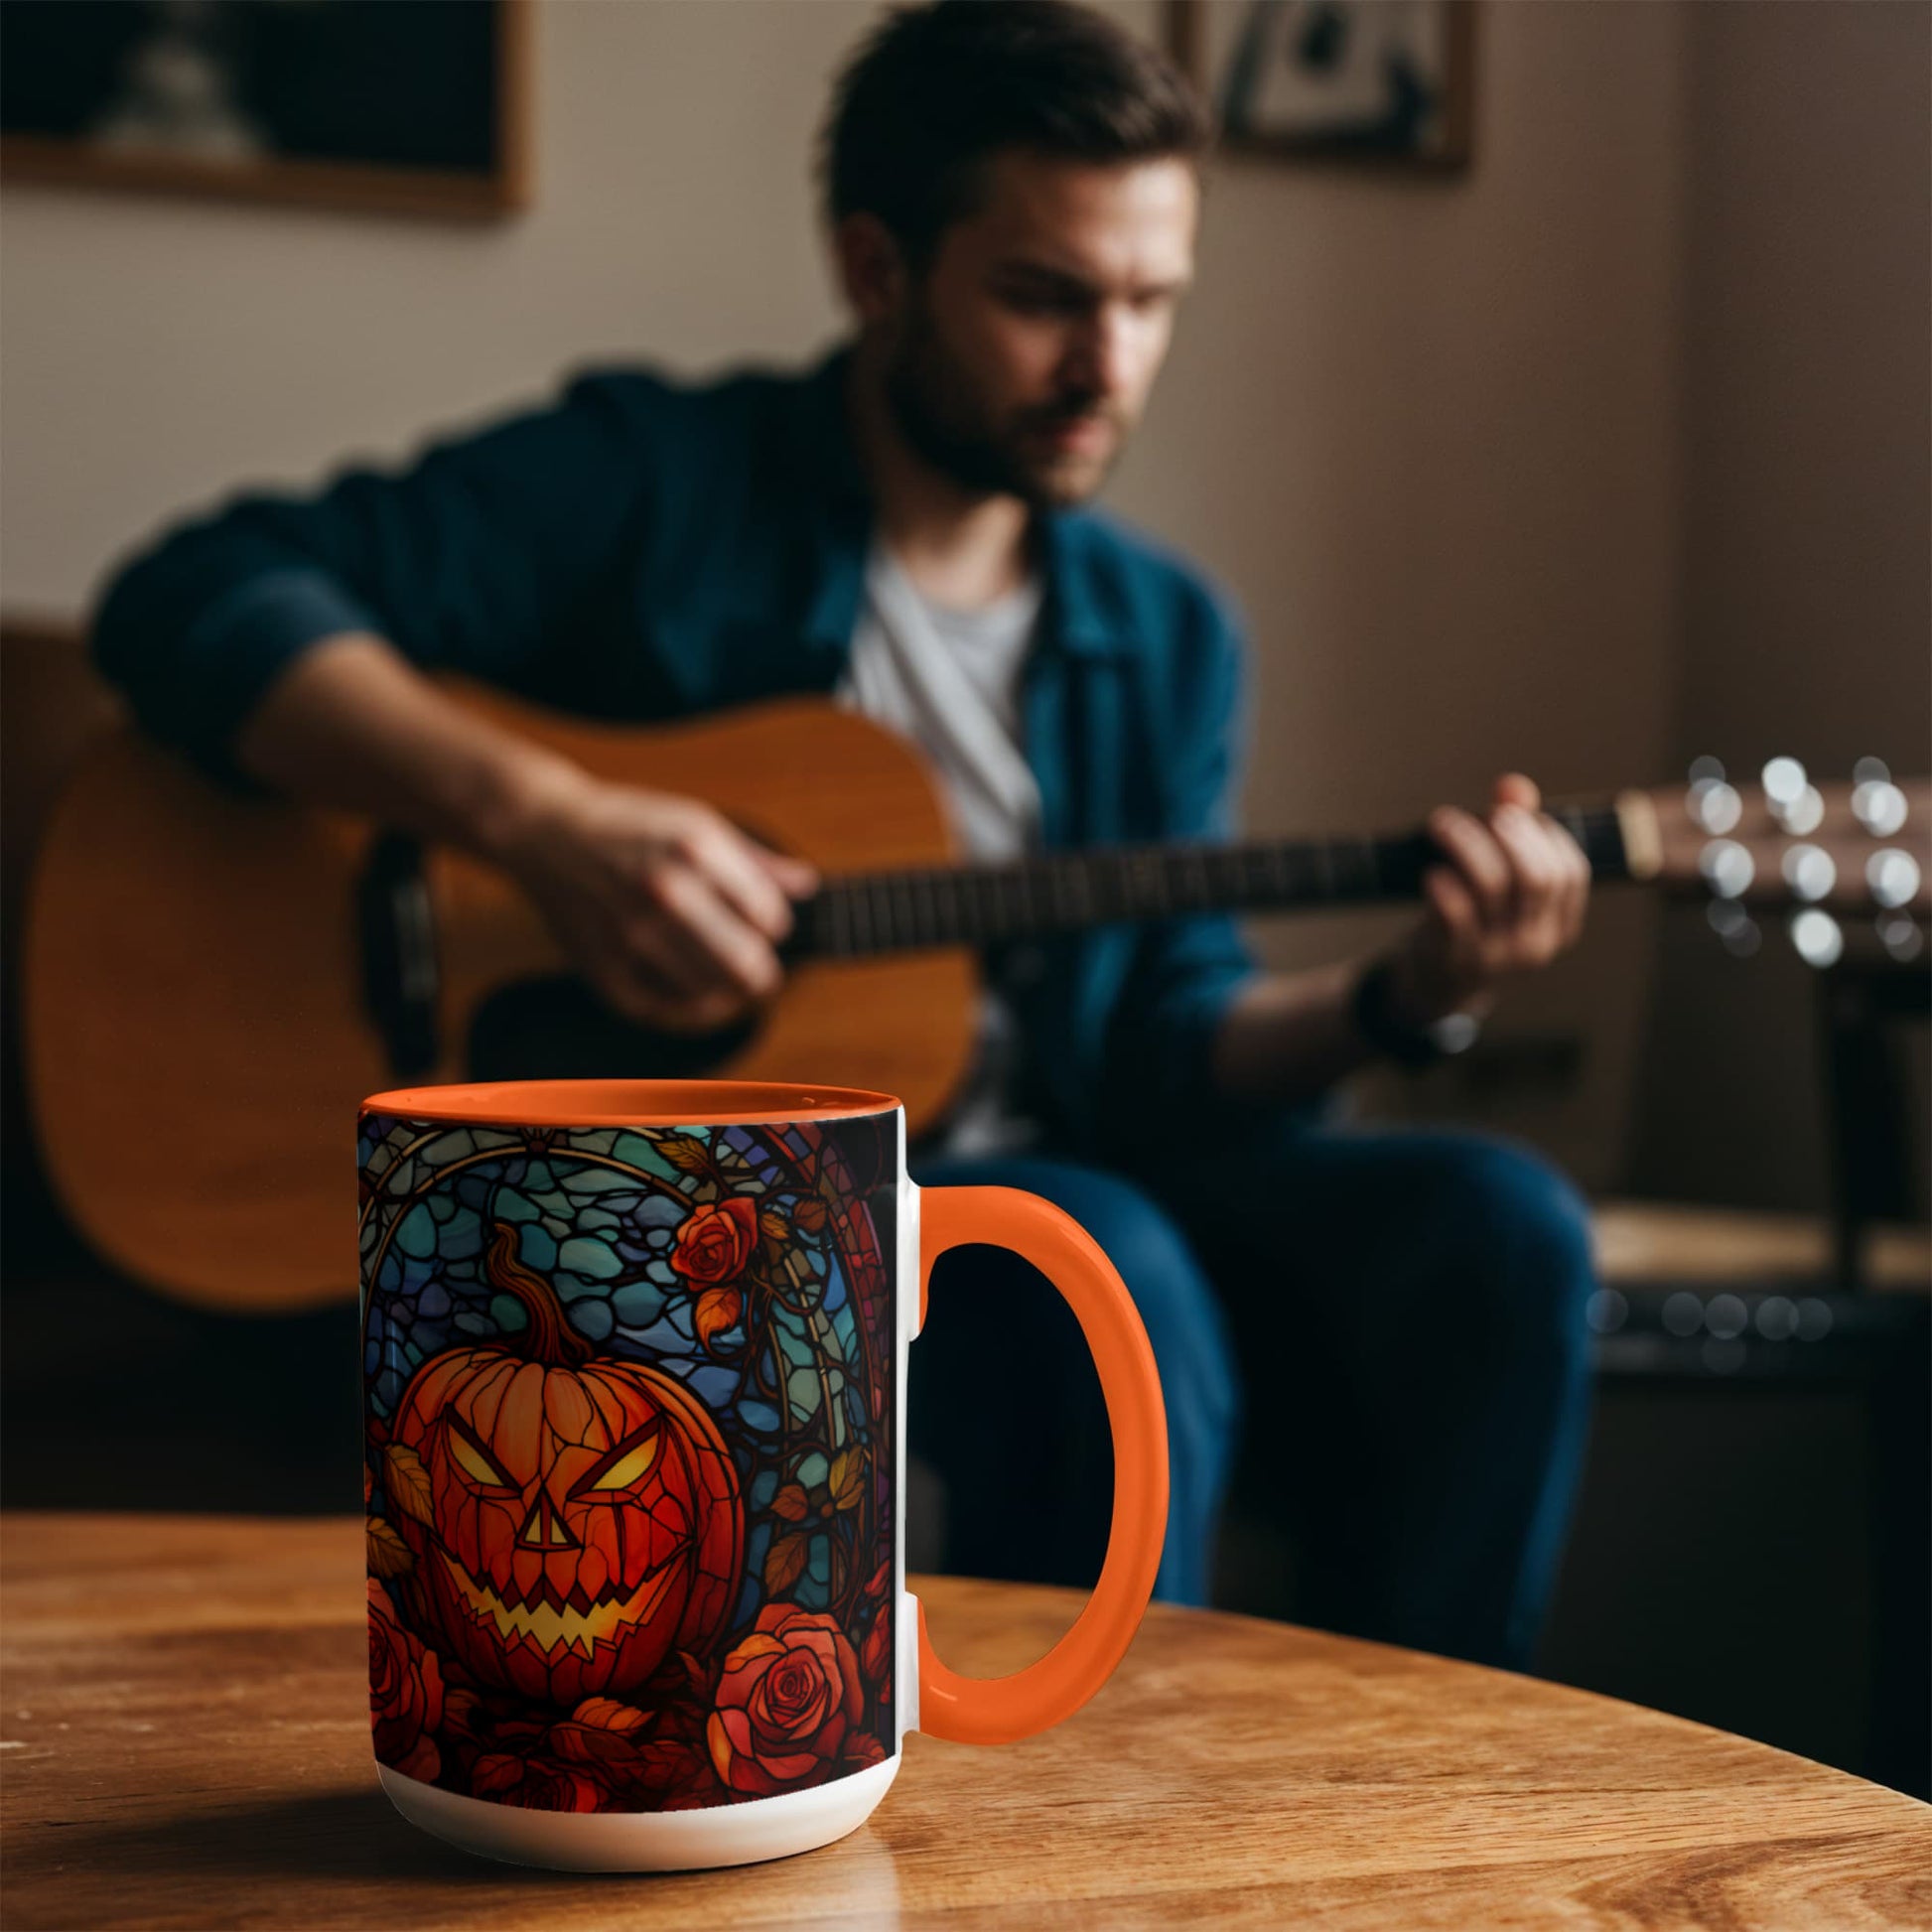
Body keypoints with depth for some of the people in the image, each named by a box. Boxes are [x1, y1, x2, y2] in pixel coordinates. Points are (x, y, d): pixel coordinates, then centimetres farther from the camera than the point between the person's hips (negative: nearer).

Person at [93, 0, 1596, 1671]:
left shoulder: (1165, 640, 12)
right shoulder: (652, 482, -5)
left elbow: (1163, 1053, 9)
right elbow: (193, 603, -14)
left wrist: (1401, 998, -11)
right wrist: (545, 823, -26)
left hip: (1051, 1176, 6)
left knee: (1493, 1230, -17)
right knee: (1102, 1275, -34)